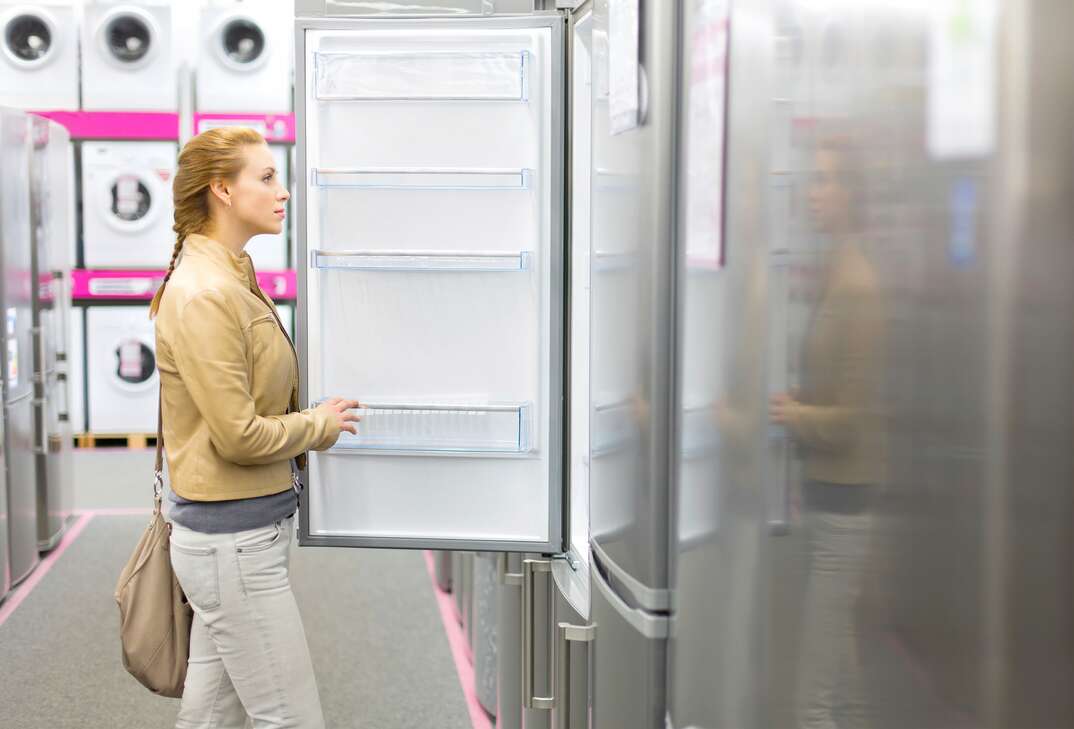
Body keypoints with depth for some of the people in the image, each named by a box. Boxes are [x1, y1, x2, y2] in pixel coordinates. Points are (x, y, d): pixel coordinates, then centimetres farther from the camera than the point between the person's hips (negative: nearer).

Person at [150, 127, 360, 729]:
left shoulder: (233, 280, 12)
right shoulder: (203, 295, -19)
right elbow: (239, 436, -20)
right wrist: (321, 424, -6)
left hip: (240, 532, 10)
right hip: (234, 539, -9)